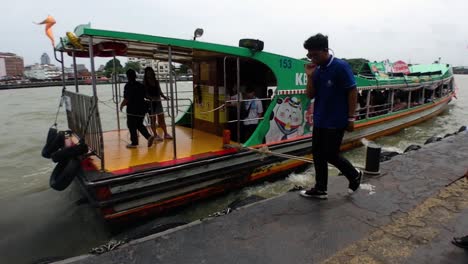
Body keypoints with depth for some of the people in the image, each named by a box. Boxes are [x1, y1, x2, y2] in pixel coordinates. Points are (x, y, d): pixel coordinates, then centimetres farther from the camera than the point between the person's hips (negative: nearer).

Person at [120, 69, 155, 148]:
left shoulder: (128, 86, -13)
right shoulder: (141, 85, 7)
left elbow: (126, 99, -16)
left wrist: (122, 105, 1)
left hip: (132, 110, -6)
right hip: (141, 109, 6)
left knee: (132, 127, 8)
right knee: (139, 125, 18)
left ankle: (134, 142, 15)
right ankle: (149, 136, 0)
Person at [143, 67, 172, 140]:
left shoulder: (156, 82, 9)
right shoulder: (145, 83, -4)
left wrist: (164, 96, 1)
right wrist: (151, 98, -27)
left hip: (158, 102, 4)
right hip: (150, 103, -4)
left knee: (162, 119, 8)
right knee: (153, 120, 4)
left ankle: (166, 134, 16)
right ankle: (155, 135, 13)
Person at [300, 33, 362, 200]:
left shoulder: (341, 67, -14)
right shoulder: (317, 70, 5)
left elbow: (352, 92, -12)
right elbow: (310, 95, 6)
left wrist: (351, 118, -12)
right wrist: (310, 76, -9)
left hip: (336, 122, -7)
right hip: (319, 121, 7)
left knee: (331, 155, 0)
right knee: (318, 154, 10)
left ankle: (355, 175, 27)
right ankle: (320, 189, 23)